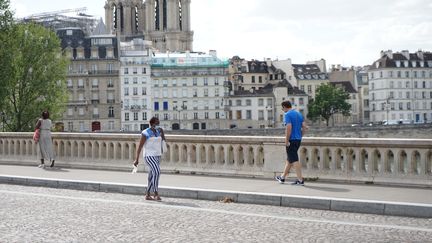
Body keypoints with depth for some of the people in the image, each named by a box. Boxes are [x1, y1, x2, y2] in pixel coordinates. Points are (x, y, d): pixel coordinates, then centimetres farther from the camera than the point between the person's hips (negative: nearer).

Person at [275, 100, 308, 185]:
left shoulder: (287, 115, -11)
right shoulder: (299, 114, 13)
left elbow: (289, 127, -22)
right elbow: (304, 127, 10)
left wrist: (286, 141, -17)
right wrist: (300, 136, 17)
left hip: (291, 140, -8)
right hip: (298, 140, 8)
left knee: (294, 160, -5)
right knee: (289, 159, 17)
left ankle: (300, 180, -7)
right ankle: (282, 177, 27)